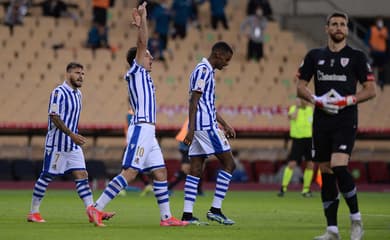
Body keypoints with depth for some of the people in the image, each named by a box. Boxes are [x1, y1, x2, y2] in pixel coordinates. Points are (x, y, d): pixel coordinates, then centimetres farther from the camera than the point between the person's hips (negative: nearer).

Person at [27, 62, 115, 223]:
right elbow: (54, 118, -20)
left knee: (82, 176, -1)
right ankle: (33, 213, 9)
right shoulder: (59, 93, -13)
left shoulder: (78, 94, 13)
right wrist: (72, 134, -25)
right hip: (57, 144, -8)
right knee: (46, 177, 0)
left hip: (73, 145, 8)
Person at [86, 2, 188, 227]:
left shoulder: (144, 76, 21)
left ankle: (166, 216, 8)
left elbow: (143, 43, 31)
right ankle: (96, 208, -15)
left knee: (161, 172, 7)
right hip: (140, 130, -10)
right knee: (129, 173, -14)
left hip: (148, 132, 10)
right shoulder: (135, 71, -1)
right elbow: (142, 42, -10)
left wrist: (140, 23, 25)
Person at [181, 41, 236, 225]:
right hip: (206, 126, -10)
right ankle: (215, 209, -6)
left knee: (196, 169, 5)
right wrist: (191, 129, -23)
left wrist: (225, 125, 30)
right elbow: (194, 101, -17)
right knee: (228, 163, -5)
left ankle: (187, 214, 1)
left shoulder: (207, 71, 21)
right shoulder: (203, 70, -10)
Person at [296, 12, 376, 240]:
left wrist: (347, 101, -13)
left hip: (346, 121, -4)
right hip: (321, 122, 4)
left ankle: (356, 220, -5)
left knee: (339, 167, -21)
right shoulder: (315, 56, 11)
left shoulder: (357, 56, 3)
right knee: (326, 174, 3)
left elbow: (371, 90, 2)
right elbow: (300, 87, 12)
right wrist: (317, 100, -7)